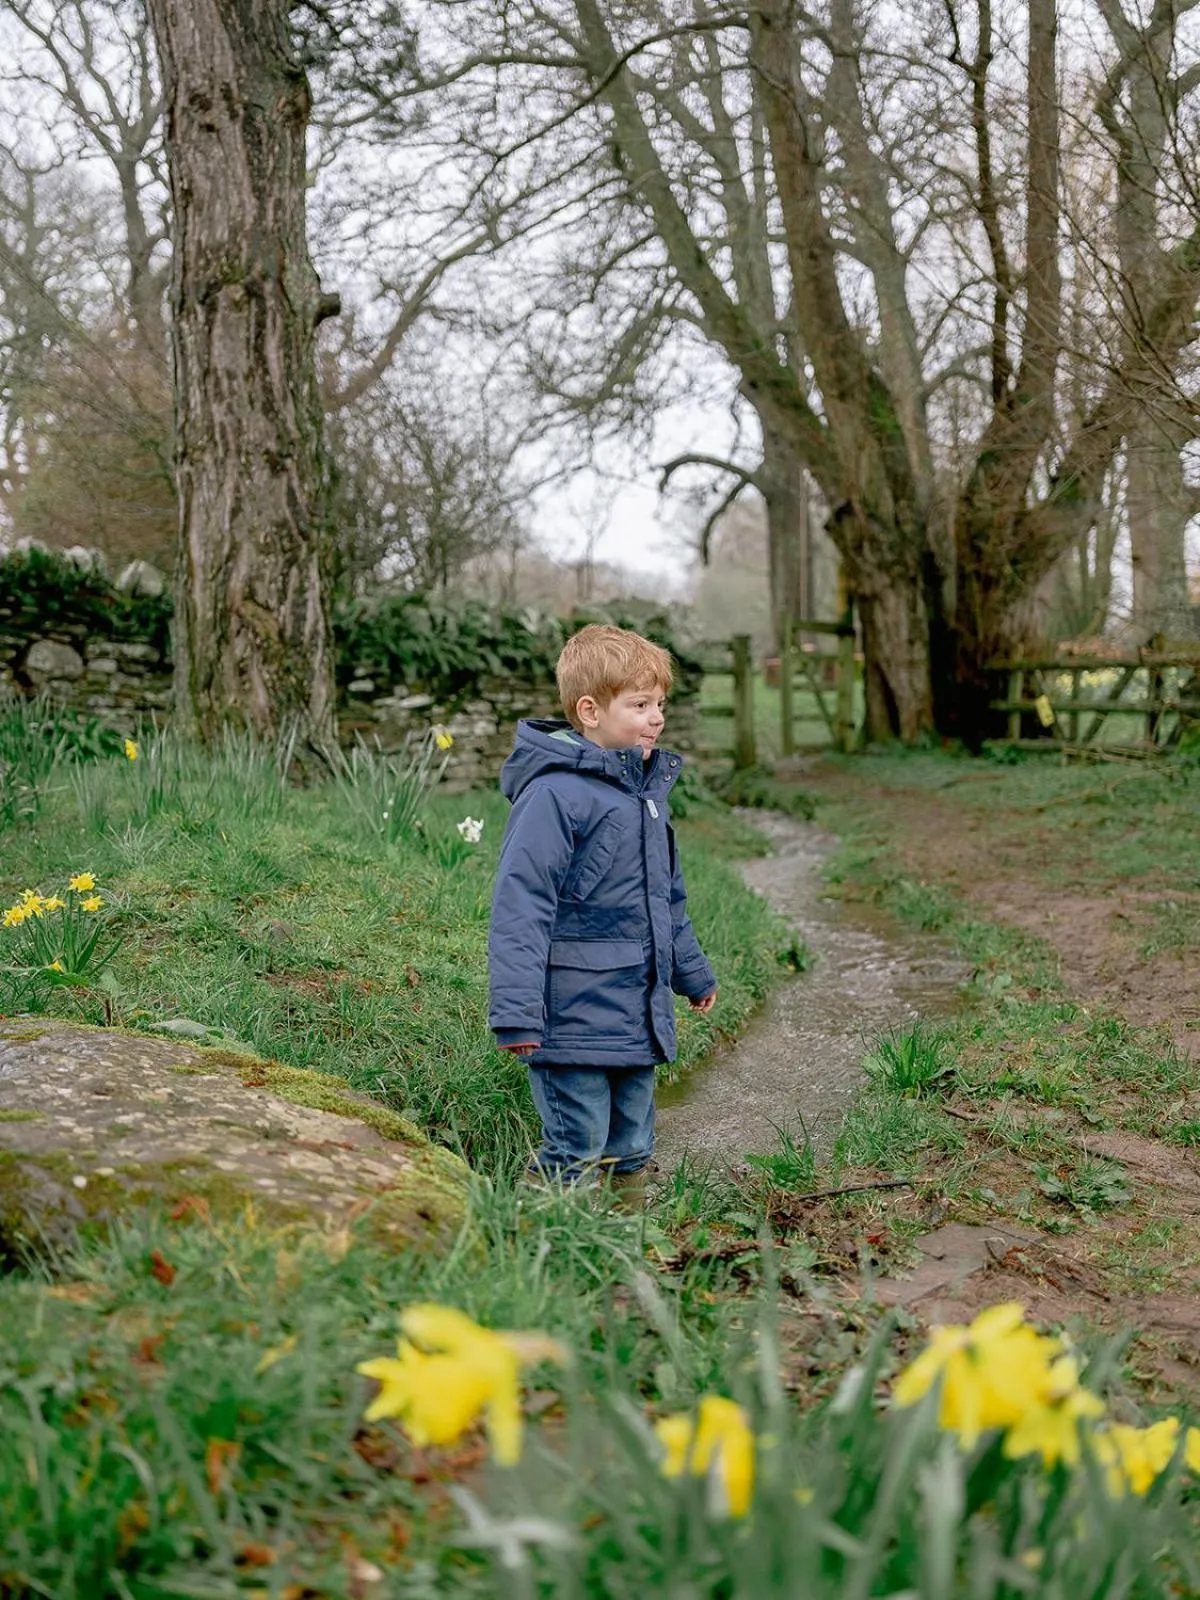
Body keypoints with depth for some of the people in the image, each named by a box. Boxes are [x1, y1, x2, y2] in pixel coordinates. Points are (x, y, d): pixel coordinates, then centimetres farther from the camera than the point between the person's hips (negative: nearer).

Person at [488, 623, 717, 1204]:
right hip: (576, 1018, -8)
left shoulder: (647, 786, 12)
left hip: (638, 1018, 8)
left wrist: (692, 973, 32)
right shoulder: (554, 793, -16)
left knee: (631, 1151, 18)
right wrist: (516, 1012, -23)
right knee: (576, 1155, -2)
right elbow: (520, 904, -19)